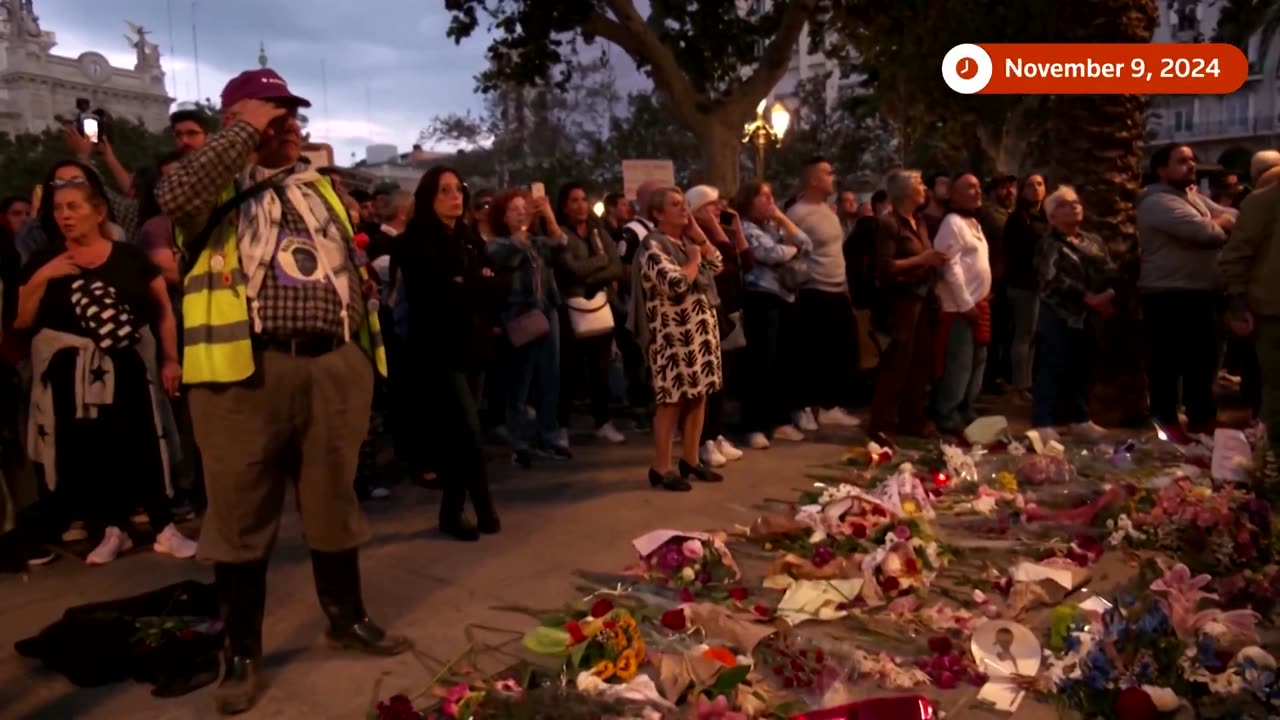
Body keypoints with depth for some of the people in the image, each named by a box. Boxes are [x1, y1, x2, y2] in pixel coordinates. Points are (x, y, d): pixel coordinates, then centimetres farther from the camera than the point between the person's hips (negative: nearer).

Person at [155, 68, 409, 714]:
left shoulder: (321, 188, 19)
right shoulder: (213, 184, 4)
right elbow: (173, 195, -21)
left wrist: (366, 353, 13)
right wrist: (247, 132, -11)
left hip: (332, 364, 4)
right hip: (244, 369, -4)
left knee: (334, 502, 14)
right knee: (240, 513, 4)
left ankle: (347, 618, 32)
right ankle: (242, 653, 19)